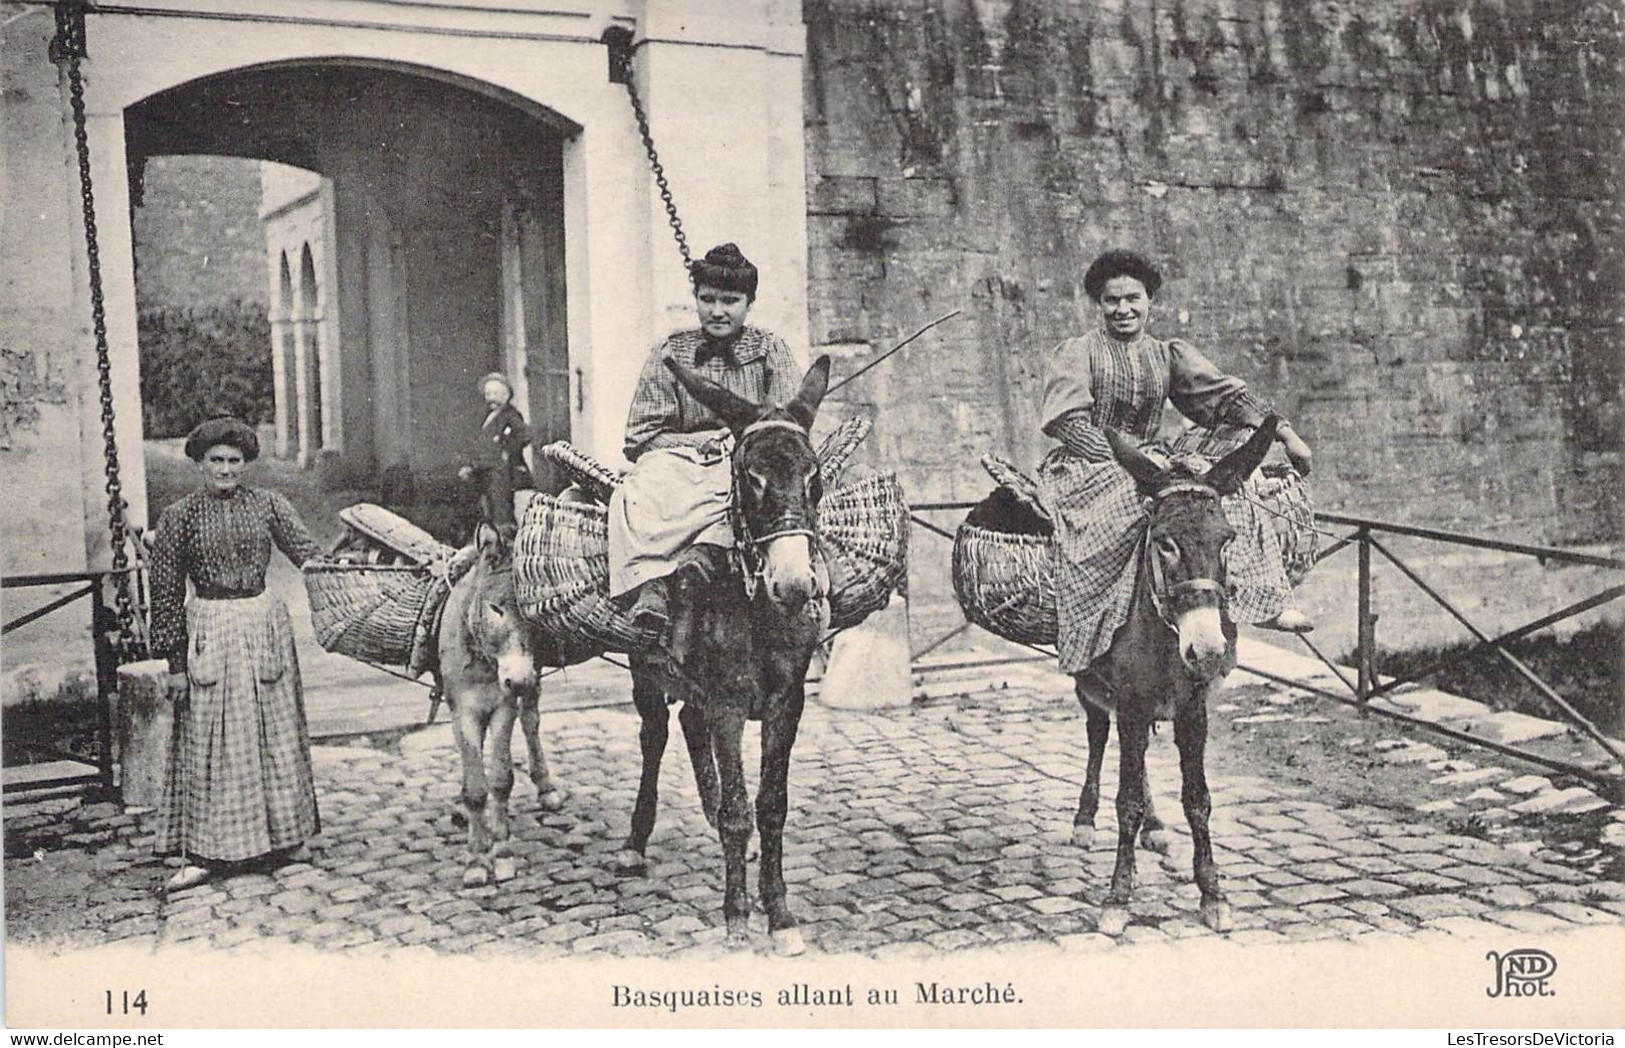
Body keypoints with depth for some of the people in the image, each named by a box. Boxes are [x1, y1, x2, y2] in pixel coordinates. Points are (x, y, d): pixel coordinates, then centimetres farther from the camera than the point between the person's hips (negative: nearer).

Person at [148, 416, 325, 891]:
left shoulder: (267, 505, 4)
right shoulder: (180, 516, -1)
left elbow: (307, 551, -3)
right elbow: (166, 591, 0)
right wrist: (175, 660, -3)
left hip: (265, 626, 2)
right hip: (209, 632, -2)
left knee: (275, 732, 9)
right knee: (210, 740, 0)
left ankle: (285, 834, 21)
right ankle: (205, 852, 6)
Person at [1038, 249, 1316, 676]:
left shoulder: (1169, 355, 16)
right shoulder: (1077, 352, 3)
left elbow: (1225, 394, 8)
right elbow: (1069, 421, -9)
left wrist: (1285, 434, -3)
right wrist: (1123, 460, -21)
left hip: (1147, 465, 5)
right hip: (1085, 470, -5)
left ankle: (1266, 599, -24)